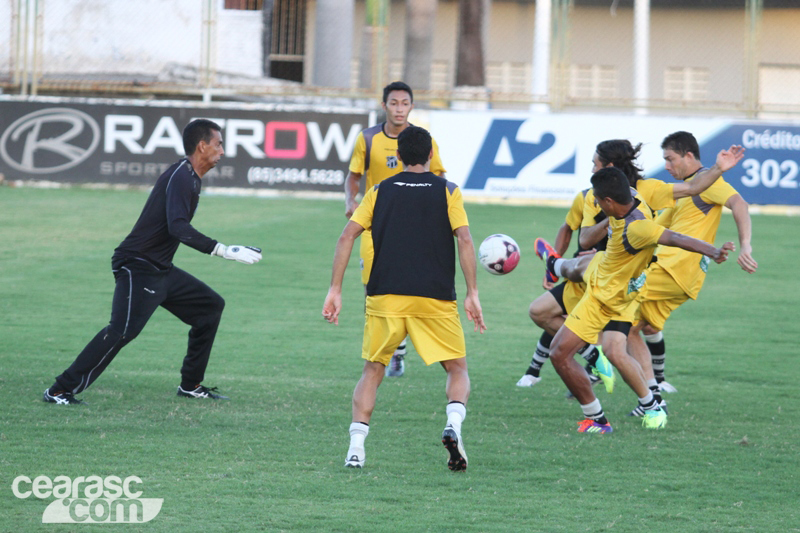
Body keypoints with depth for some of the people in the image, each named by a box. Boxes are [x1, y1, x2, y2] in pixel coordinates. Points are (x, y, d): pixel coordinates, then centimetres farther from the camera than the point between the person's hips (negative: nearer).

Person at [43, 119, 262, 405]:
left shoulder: (190, 177, 16)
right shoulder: (181, 176, -16)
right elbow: (177, 226, -30)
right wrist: (224, 251, -32)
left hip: (160, 271, 11)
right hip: (138, 268, -11)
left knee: (210, 306, 15)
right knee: (123, 329, -24)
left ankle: (191, 385, 18)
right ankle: (60, 390, -22)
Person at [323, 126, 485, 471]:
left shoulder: (380, 192, 11)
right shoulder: (447, 191, 5)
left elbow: (347, 236, 3)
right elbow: (464, 239, -6)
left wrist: (335, 290, 6)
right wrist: (472, 294, -5)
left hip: (385, 298, 1)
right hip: (436, 299, -1)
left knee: (373, 371, 14)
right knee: (457, 369, 12)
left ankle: (356, 447, -3)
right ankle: (453, 424, -17)